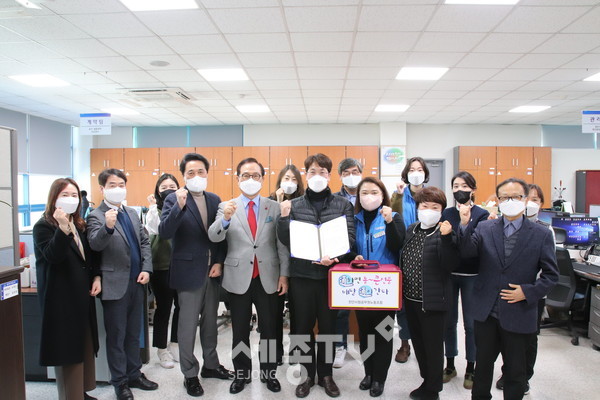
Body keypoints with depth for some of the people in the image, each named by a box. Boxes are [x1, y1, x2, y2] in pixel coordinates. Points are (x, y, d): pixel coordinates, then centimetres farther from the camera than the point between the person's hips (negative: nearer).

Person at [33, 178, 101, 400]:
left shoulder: (79, 225, 12)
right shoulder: (43, 226, -10)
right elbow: (53, 256, -24)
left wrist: (96, 276, 1)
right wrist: (62, 228, -37)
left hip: (83, 294, 8)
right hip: (61, 297, -7)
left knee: (84, 344, 15)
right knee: (68, 347, -1)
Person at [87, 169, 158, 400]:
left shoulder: (132, 213, 11)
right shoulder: (96, 216, -9)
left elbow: (144, 241, 13)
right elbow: (95, 244, -24)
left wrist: (146, 269, 2)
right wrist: (108, 227, -43)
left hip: (136, 283, 6)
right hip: (115, 285, -6)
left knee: (133, 333, 17)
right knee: (116, 336, 7)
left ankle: (134, 374, 31)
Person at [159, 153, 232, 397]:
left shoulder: (215, 200, 6)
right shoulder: (174, 199, -8)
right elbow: (164, 233, -20)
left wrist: (219, 262, -1)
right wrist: (179, 206, -32)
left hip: (213, 271, 5)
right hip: (189, 272, -4)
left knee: (210, 322, 17)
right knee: (188, 326, 7)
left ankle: (210, 365, 35)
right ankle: (190, 374, 22)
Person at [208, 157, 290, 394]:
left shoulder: (275, 207, 1)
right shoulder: (226, 207, 0)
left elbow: (283, 244, 1)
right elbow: (213, 237, -14)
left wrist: (284, 274, -4)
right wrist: (226, 218, -33)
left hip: (268, 278, 0)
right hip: (238, 278, 0)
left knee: (269, 328, 12)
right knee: (240, 330, 13)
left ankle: (269, 373, 29)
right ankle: (241, 374, 31)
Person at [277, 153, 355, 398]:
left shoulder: (343, 205, 3)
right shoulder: (294, 205, 5)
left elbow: (349, 238, -5)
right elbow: (286, 240, -1)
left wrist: (335, 257, -22)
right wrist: (284, 216, -17)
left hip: (331, 273, 0)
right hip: (301, 274, 1)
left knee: (329, 326, 11)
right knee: (303, 326, 9)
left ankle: (326, 374, 28)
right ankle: (307, 374, 26)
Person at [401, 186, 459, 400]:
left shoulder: (445, 233, -12)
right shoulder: (411, 230, 6)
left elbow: (450, 265, -22)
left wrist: (446, 238, -31)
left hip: (432, 301, -6)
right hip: (411, 299, 6)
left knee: (433, 347, 10)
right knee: (419, 344, 20)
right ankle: (427, 381, 40)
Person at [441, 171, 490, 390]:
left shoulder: (481, 214, -4)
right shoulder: (446, 213, 4)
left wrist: (464, 222, -25)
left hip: (471, 275, -2)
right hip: (448, 273, 3)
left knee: (471, 322, 7)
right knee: (449, 320, 11)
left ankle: (470, 369, 24)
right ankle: (450, 365, 27)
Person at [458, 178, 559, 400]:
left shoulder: (541, 234, -3)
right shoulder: (484, 228, 1)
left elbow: (551, 274, -2)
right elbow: (467, 252, -15)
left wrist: (528, 292, -14)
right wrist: (465, 225, -28)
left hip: (519, 314, -1)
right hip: (486, 312, 2)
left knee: (515, 369, 15)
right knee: (483, 363, 20)